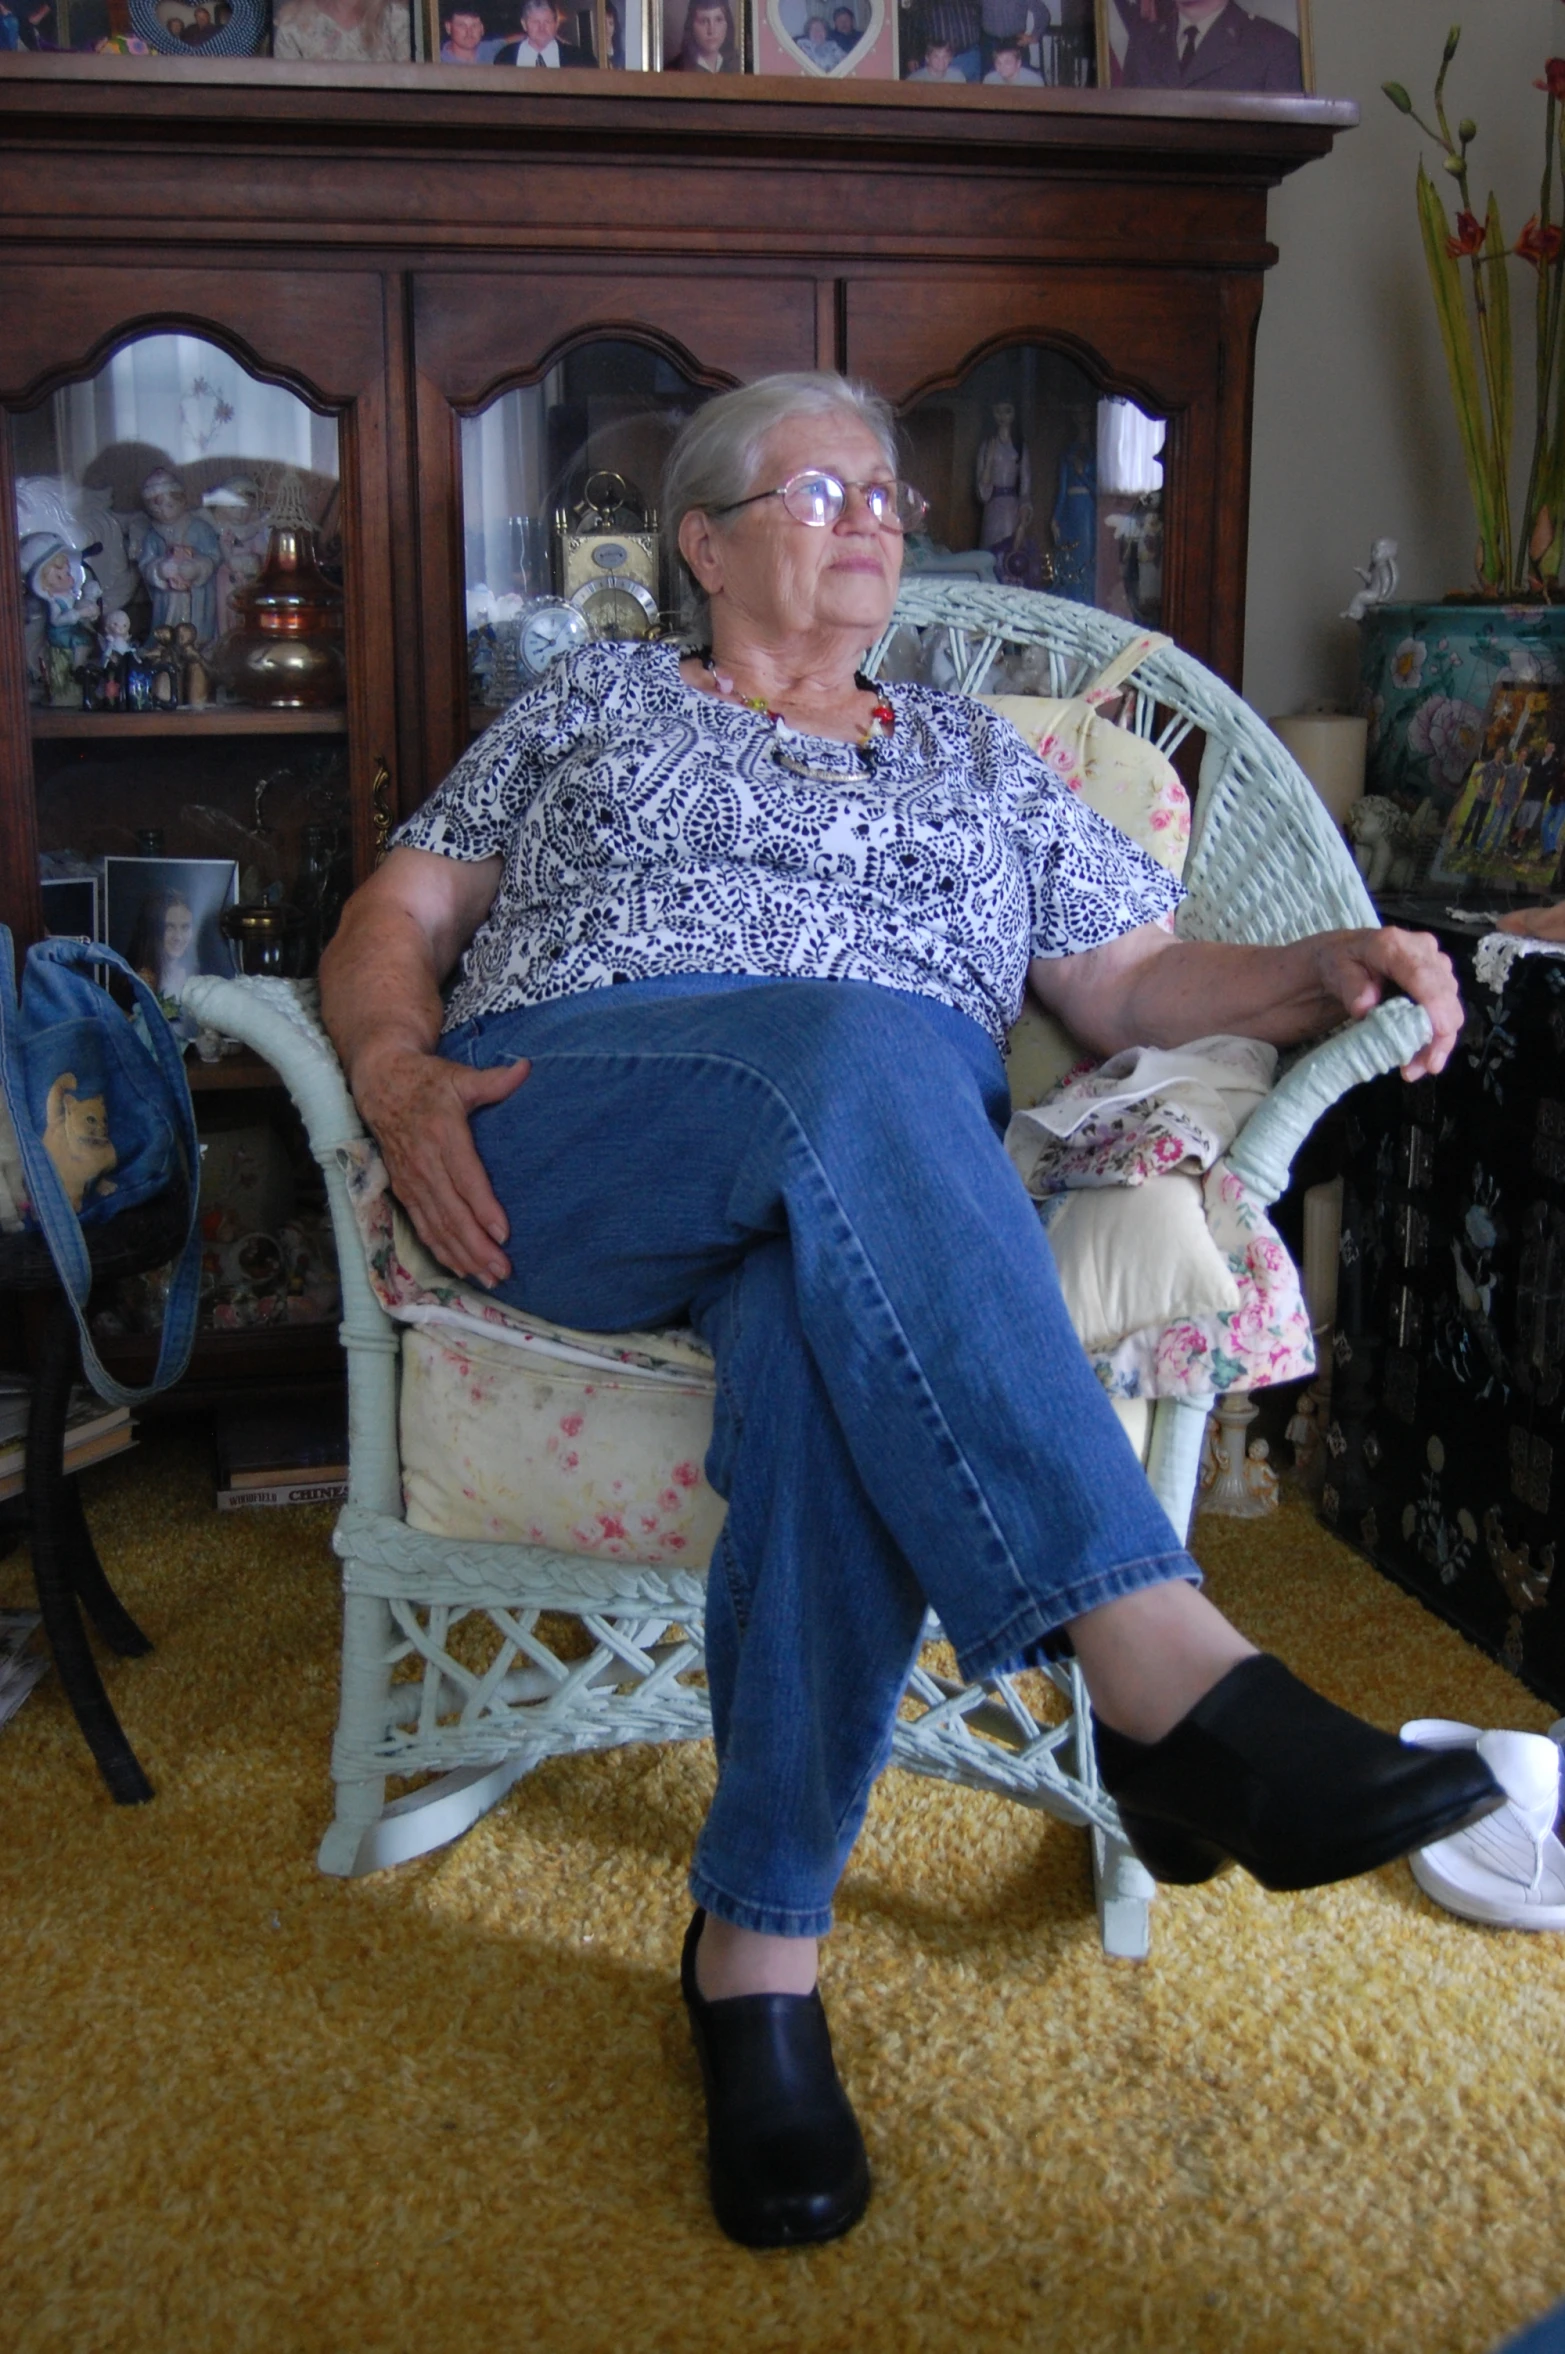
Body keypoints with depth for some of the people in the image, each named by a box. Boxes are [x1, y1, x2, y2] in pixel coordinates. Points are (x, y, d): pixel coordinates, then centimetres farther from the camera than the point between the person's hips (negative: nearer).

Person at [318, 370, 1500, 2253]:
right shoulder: (591, 702, 26)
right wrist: (402, 1077, -4)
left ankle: (760, 1939, -29)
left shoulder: (976, 760, 31)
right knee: (858, 1048, -37)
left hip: (880, 1174, 2)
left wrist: (1325, 967, 2)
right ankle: (1164, 1669, -46)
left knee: (838, 1346, -38)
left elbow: (1139, 982, 23)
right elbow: (393, 917, 19)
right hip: (566, 1138, -1)